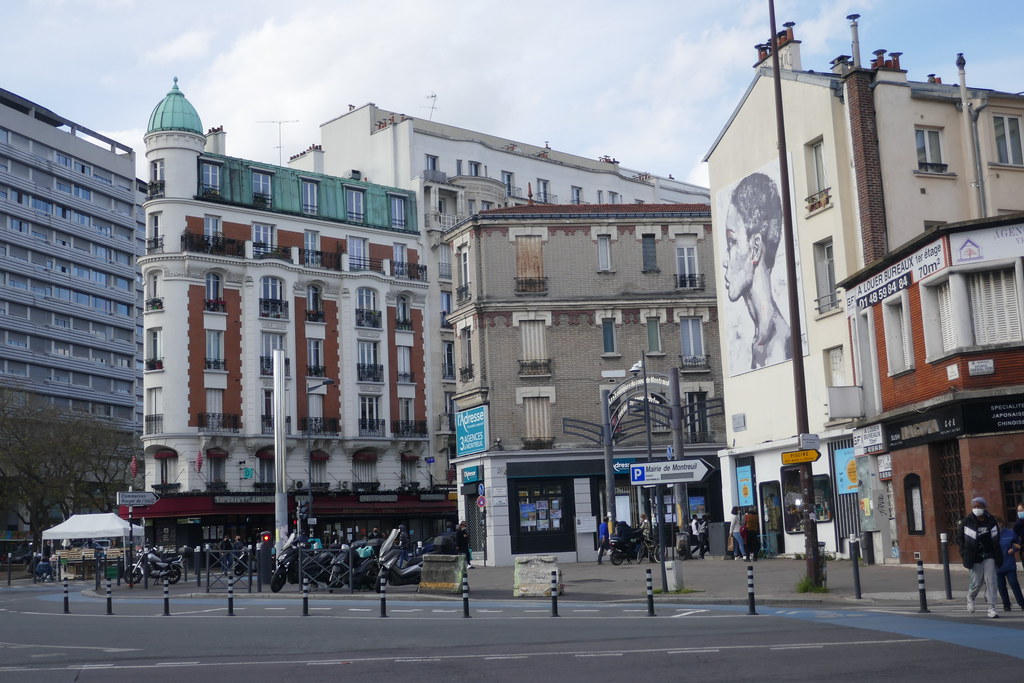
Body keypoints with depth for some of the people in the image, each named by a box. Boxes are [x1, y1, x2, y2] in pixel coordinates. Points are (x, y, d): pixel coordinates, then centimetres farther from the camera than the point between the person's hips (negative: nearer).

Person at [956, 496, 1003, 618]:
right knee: (977, 582, 1)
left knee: (990, 581, -7)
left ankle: (992, 609, -2)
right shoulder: (966, 521, -6)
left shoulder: (991, 520, 0)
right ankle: (970, 597, 35)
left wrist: (997, 556, 5)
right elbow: (959, 538, 3)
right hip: (975, 557, -1)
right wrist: (964, 553, -5)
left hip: (989, 556, 1)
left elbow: (996, 539, 11)